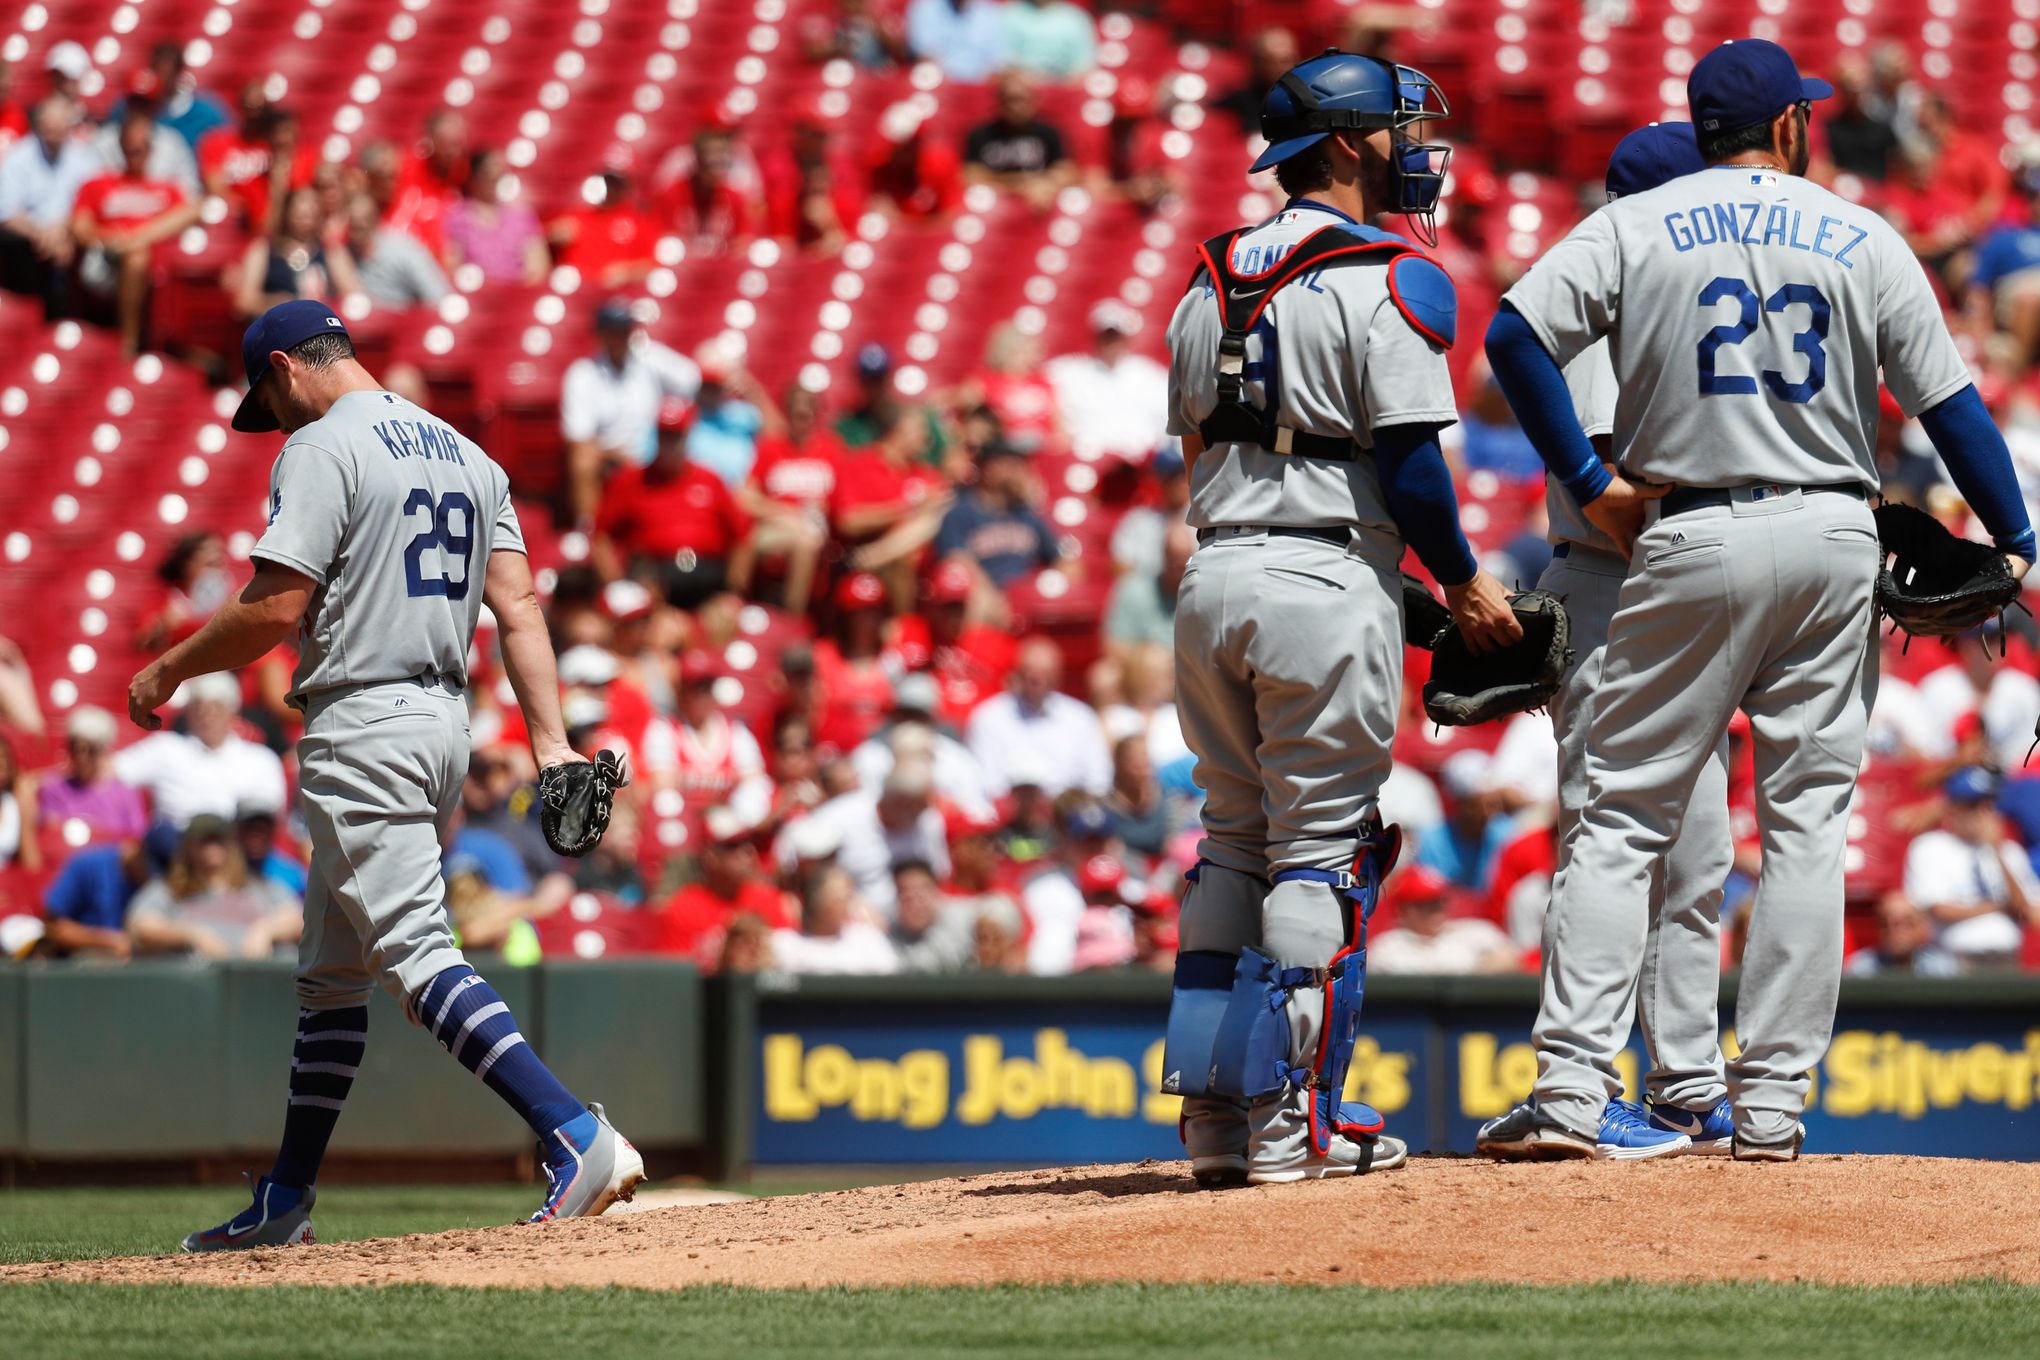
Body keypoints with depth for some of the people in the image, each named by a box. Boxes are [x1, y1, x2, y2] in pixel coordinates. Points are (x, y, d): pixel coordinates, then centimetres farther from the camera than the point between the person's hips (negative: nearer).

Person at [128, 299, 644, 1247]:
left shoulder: (322, 449, -9)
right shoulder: (466, 456, 16)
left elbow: (278, 606, -16)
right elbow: (518, 609, 8)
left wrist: (169, 671, -2)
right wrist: (551, 742, 2)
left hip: (363, 732, -10)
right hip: (444, 721, 10)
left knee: (416, 955, -16)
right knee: (330, 971, 17)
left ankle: (578, 1137, -31)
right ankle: (284, 1203, 23)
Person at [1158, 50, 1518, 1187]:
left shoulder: (1211, 286, 15)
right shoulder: (1389, 281, -8)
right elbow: (1410, 462, -13)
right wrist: (1467, 586, 0)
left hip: (1215, 578, 7)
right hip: (1326, 582, -7)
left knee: (1234, 843, 13)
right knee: (1322, 851, -3)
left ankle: (1215, 1117, 11)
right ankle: (1295, 1123, -5)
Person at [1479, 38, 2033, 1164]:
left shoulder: (1635, 227, 3)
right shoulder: (1863, 239, 6)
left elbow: (1515, 335, -10)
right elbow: (1949, 402, 6)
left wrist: (1586, 484, -3)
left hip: (1691, 542, -1)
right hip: (1833, 537, 1)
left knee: (1623, 816, 1)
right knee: (1806, 823, 6)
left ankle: (1571, 1090, -10)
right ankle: (1772, 1102, 2)